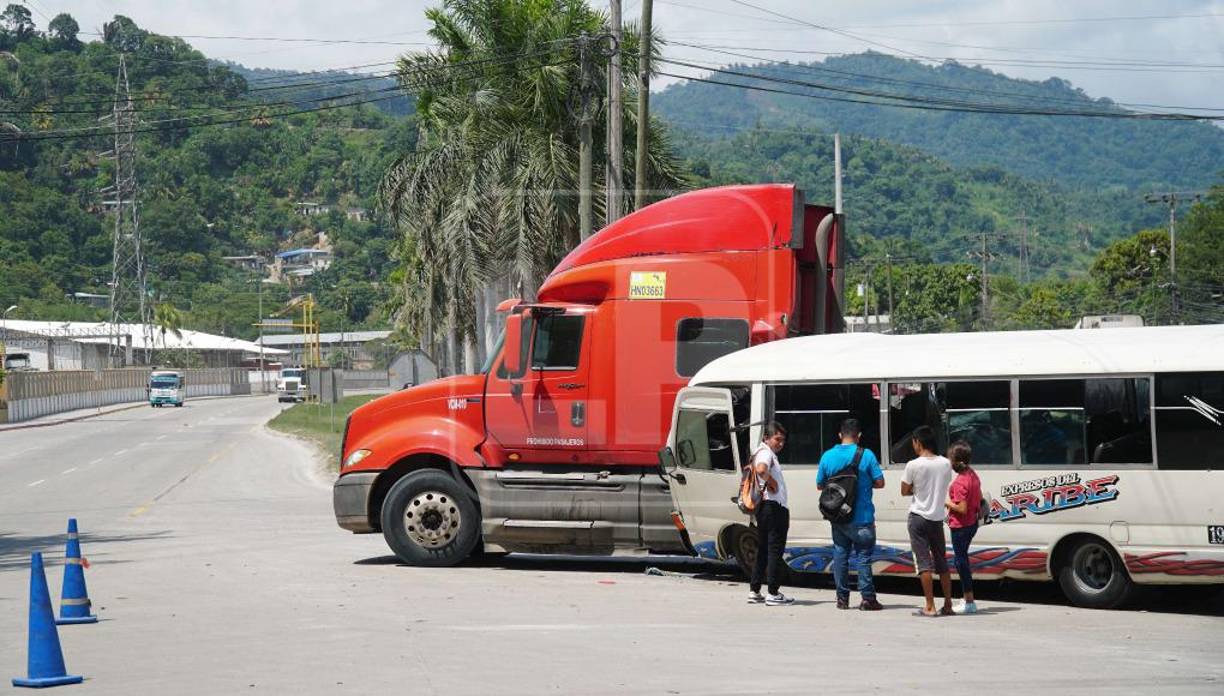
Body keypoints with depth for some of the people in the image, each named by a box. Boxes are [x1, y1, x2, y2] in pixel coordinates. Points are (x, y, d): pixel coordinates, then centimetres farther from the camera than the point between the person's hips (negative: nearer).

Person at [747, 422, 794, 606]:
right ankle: (773, 594, -4)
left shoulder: (765, 452, 20)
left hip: (764, 507, 10)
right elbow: (761, 470, -33)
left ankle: (754, 592, 16)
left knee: (763, 550, 13)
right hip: (774, 507, -10)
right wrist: (771, 483, -17)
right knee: (775, 550, -6)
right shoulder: (766, 453, -12)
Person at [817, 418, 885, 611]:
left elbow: (820, 485, 8)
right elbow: (880, 483, -6)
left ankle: (842, 598, 12)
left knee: (840, 555, 10)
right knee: (864, 555, 1)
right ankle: (867, 598, -1)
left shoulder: (828, 456, 1)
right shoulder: (866, 455, -9)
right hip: (862, 516, -3)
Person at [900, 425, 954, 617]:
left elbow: (904, 491, -3)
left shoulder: (913, 465, -13)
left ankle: (930, 606, -5)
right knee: (942, 562, 13)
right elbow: (945, 487, 11)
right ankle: (948, 605, 16)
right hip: (938, 517, 4)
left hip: (918, 518, -4)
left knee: (924, 563, -3)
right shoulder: (946, 464, 1)